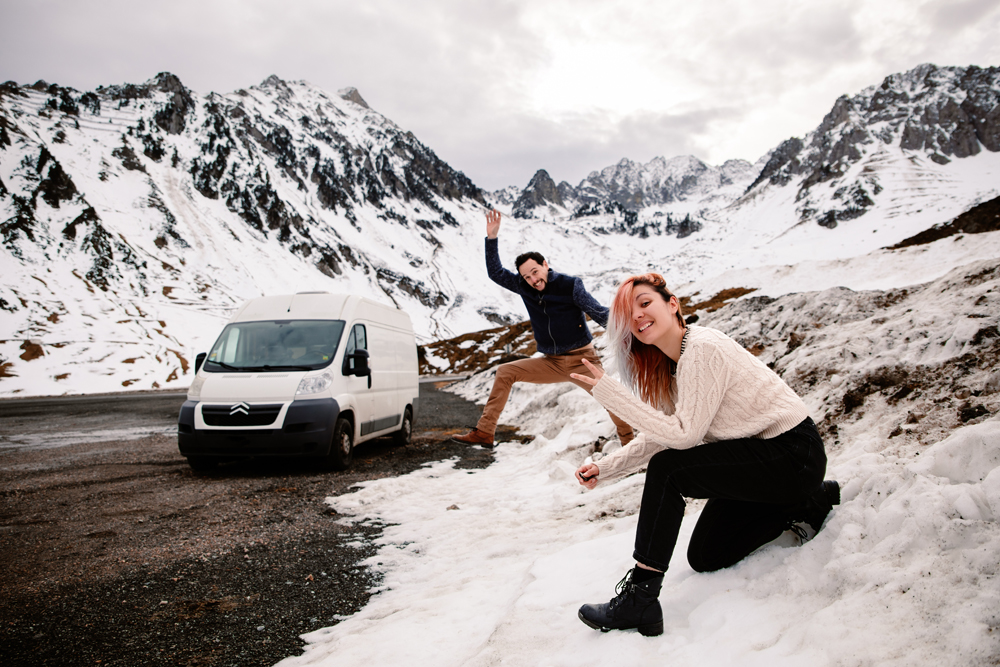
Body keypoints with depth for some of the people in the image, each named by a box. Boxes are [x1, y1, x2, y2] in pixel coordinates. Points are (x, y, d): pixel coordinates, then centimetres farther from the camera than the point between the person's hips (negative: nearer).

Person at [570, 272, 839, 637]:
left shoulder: (703, 348, -23)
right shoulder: (670, 364, 6)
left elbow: (683, 435, -26)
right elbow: (657, 438, 7)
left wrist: (610, 393, -27)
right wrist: (603, 468, -5)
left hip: (794, 454, -10)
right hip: (760, 456, 10)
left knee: (668, 471, -24)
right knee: (705, 557, 10)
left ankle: (640, 599, -17)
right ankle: (809, 502, 19)